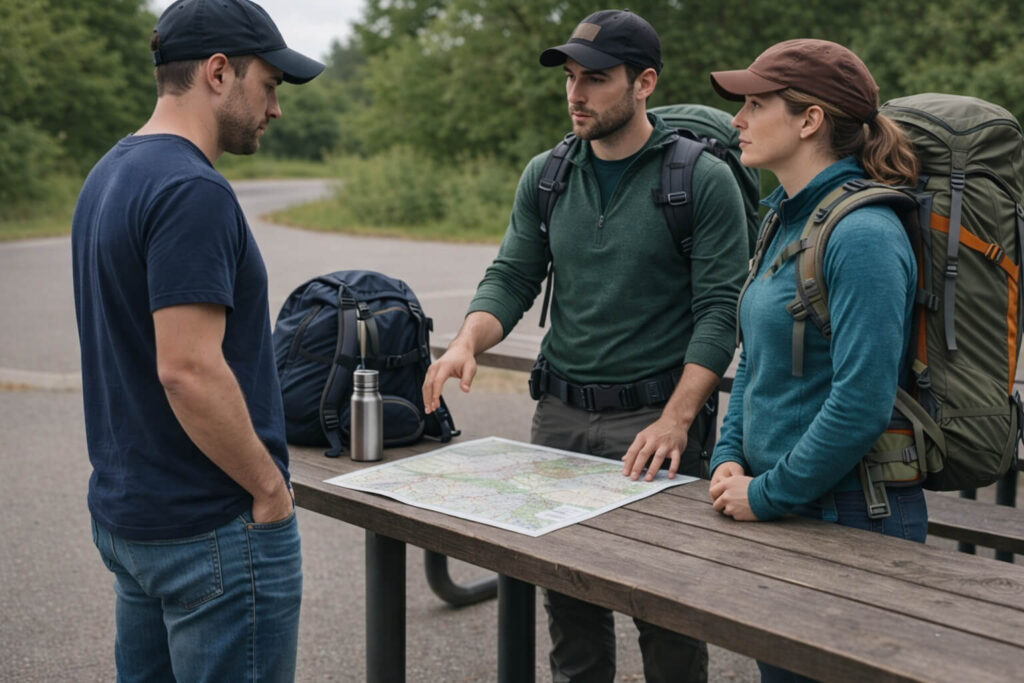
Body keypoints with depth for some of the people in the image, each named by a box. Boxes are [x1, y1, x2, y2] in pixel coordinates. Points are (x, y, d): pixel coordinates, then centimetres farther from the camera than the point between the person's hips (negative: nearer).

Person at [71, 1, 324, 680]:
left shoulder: (109, 175, 10)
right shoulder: (192, 191, -20)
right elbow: (188, 369, -26)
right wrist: (270, 487, -14)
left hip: (125, 511, 10)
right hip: (214, 528, -10)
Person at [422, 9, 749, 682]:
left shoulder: (703, 179, -7)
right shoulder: (545, 176, 8)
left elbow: (720, 310, -11)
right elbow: (512, 278, 8)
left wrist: (675, 420, -20)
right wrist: (467, 342, -13)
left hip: (653, 415, -4)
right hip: (560, 412, 5)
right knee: (565, 593, 13)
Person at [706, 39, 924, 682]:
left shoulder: (864, 235, -21)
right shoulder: (788, 222, 8)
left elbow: (862, 404, -25)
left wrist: (768, 494, -17)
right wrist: (729, 457, 5)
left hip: (851, 518, -9)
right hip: (778, 509, 9)